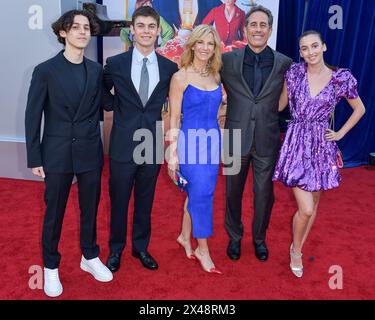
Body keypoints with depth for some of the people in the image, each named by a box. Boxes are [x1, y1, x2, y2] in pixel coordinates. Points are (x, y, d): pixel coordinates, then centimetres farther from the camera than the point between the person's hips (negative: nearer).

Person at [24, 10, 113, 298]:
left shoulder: (96, 70, 5)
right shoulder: (46, 70, -4)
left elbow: (97, 109, 9)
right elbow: (32, 116, -3)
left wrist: (96, 142, 3)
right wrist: (34, 158, -6)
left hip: (91, 152, 3)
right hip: (57, 152, -2)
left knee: (90, 209, 14)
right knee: (54, 213, 9)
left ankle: (90, 257, 34)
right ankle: (51, 267, 28)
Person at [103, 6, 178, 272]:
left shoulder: (169, 68, 1)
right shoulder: (115, 64, -3)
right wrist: (115, 109, 4)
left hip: (153, 145, 2)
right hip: (123, 145, -1)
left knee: (145, 201, 15)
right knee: (119, 201, 11)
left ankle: (141, 247, 35)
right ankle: (116, 249, 33)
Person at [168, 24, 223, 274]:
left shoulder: (216, 77, 9)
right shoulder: (180, 77, -7)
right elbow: (174, 118, -8)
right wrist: (173, 154, -10)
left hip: (213, 141, 5)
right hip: (191, 141, -5)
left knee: (197, 192, 13)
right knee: (201, 195, -1)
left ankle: (185, 236, 34)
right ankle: (202, 249, 17)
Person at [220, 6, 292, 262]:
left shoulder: (284, 63, -2)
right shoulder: (227, 60, -4)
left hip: (267, 140, 1)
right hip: (236, 138, 0)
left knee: (264, 194, 13)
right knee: (233, 192, 14)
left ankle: (259, 238, 38)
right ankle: (235, 237, 38)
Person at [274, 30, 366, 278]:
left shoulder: (341, 78, -3)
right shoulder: (294, 72, -1)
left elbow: (360, 109, 11)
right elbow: (281, 104, 12)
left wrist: (340, 133, 5)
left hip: (322, 146, 2)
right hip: (296, 143, -1)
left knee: (314, 203, 14)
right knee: (306, 208, -8)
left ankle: (298, 247, 37)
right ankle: (296, 250, 21)